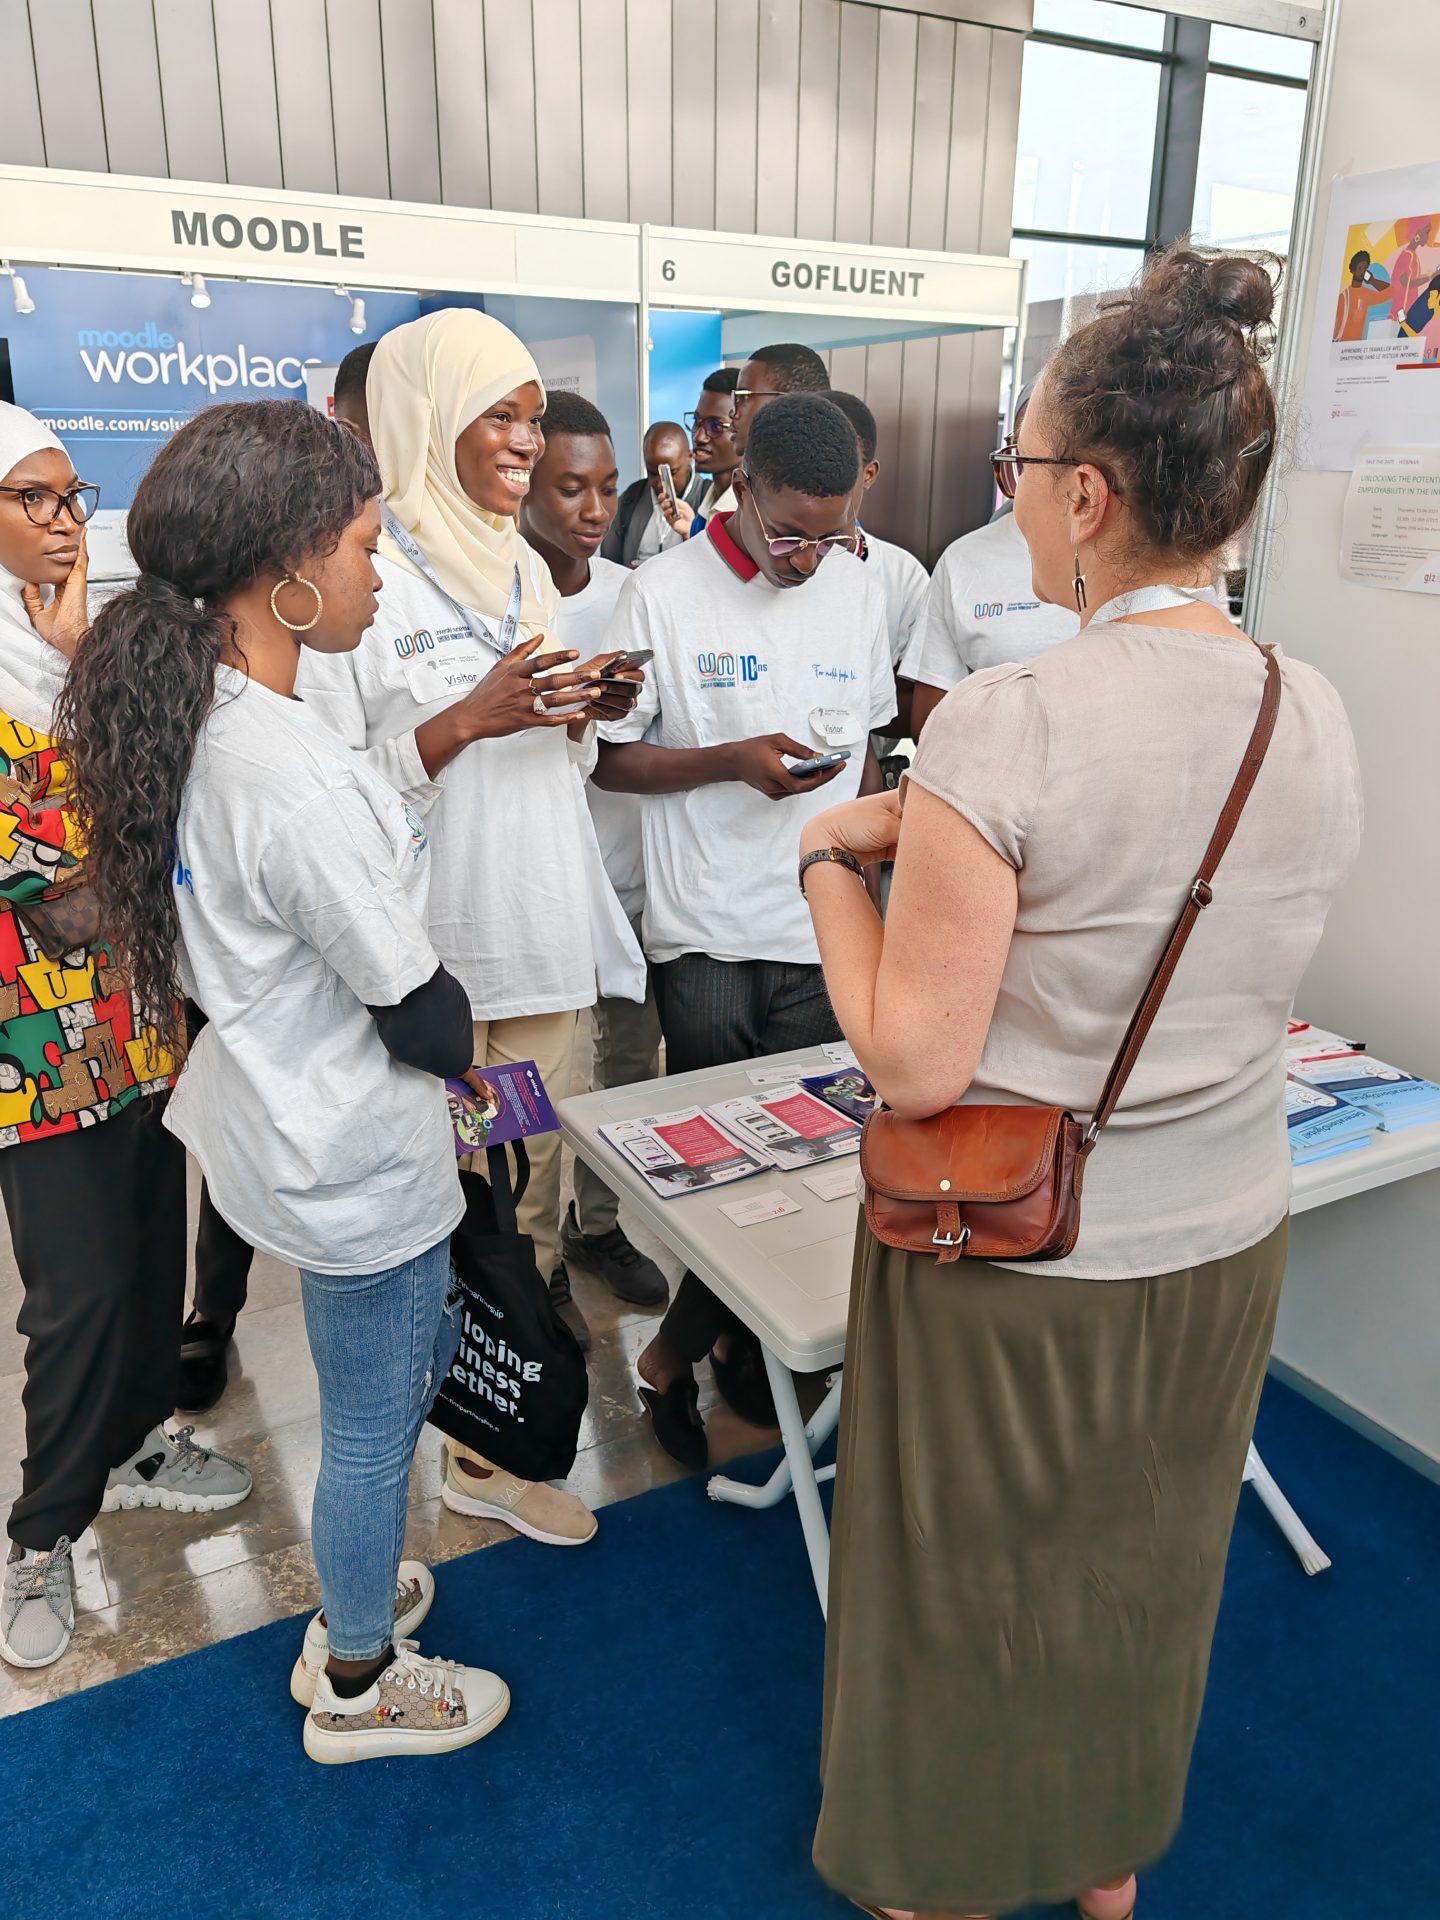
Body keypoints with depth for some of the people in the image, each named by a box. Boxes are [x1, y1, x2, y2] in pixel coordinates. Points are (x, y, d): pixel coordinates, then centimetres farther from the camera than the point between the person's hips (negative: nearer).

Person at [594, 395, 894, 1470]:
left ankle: (676, 1350, 25)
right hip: (708, 932, -4)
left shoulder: (859, 592, 7)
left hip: (822, 932, 4)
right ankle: (731, 1335, 26)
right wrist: (733, 761, -18)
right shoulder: (665, 594, -6)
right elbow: (613, 757, -4)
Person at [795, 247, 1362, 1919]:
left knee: (971, 1585, 20)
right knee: (1141, 1573, 29)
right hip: (1225, 1243, 6)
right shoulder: (1318, 724, -5)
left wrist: (835, 865, -8)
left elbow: (913, 1061, -23)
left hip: (1013, 1264, -6)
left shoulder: (1005, 726, -26)